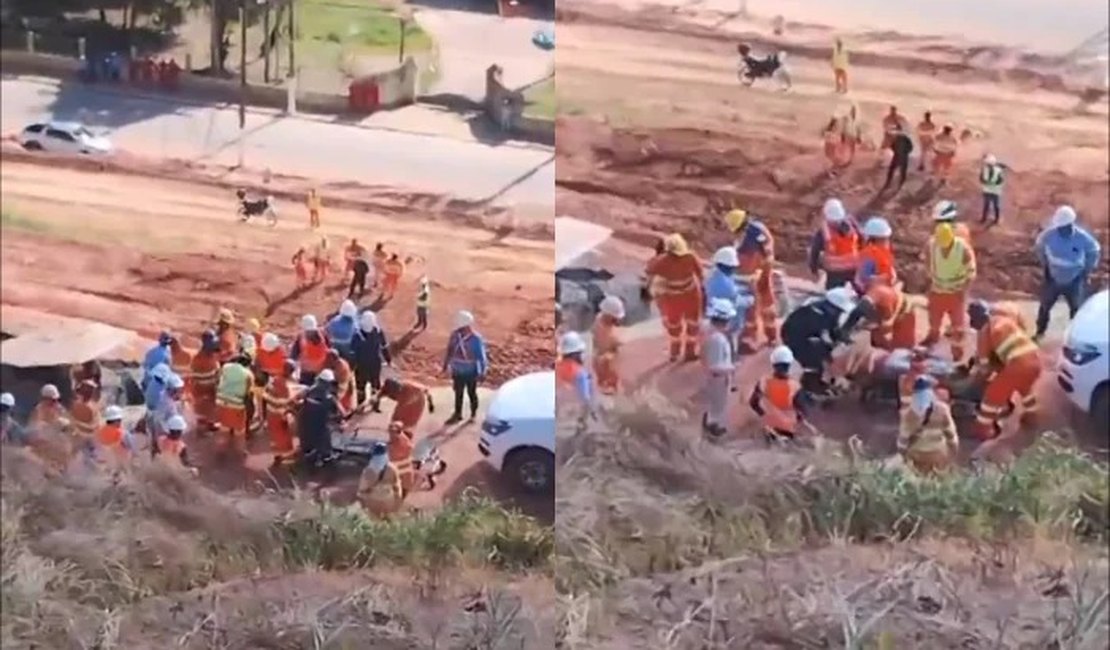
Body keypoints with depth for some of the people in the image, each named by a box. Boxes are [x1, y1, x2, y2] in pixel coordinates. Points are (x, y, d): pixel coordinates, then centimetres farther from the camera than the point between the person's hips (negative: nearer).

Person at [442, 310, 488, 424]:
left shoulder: (476, 339, -24)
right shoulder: (455, 335, -10)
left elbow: (482, 356, -19)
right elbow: (449, 351, 4)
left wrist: (482, 372, -19)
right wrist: (446, 365, 12)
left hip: (471, 372, -4)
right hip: (458, 371, 4)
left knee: (471, 393, 15)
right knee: (458, 393, 14)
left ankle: (473, 413, 35)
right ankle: (457, 414, 28)